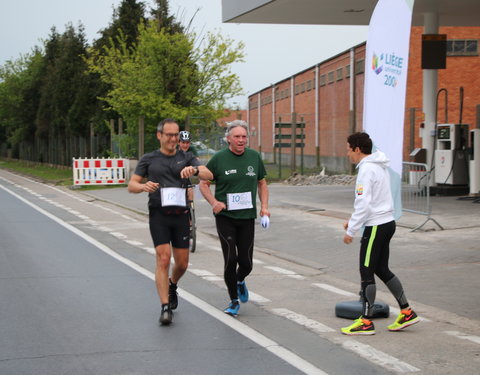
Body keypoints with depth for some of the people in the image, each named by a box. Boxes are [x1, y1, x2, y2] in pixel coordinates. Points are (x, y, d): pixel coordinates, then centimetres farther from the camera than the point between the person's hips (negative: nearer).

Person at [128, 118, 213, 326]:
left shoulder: (186, 158, 9)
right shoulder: (148, 159, 8)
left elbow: (208, 174, -6)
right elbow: (131, 185, 6)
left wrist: (195, 170, -29)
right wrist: (144, 186, -17)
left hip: (180, 216, 2)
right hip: (159, 215, -2)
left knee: (182, 263, 8)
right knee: (163, 259, -14)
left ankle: (172, 286, 41)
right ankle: (165, 308, -12)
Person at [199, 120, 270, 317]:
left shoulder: (254, 157, 6)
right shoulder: (219, 159, -4)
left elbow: (262, 183, 18)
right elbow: (203, 183, 4)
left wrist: (264, 207, 5)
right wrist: (214, 202, -12)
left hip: (247, 218, 3)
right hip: (225, 217, -3)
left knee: (246, 263, 3)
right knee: (231, 260, -7)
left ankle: (240, 281, 39)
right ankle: (234, 301, 10)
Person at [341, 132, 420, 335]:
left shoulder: (367, 169, -17)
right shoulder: (380, 166, 14)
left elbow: (363, 203, -22)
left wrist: (351, 231, -16)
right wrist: (353, 220, 19)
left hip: (376, 227, -10)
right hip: (387, 222, 10)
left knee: (366, 272, -2)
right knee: (382, 270, 17)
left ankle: (366, 322, 2)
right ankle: (406, 312, 18)